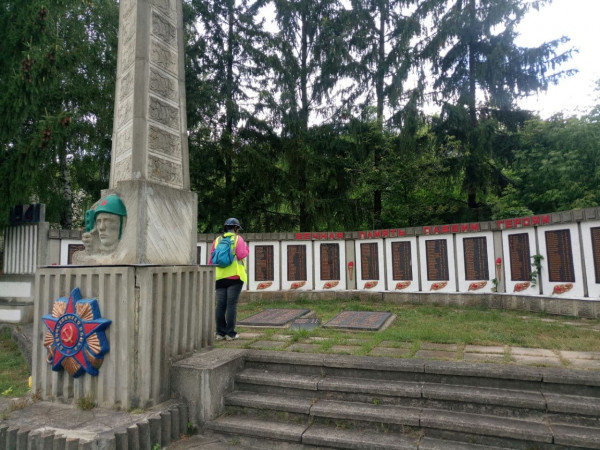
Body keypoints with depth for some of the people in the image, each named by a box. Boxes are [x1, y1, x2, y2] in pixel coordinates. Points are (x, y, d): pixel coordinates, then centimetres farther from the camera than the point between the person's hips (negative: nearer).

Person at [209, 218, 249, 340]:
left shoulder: (217, 240, 12)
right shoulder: (238, 239, 0)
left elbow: (212, 259, 10)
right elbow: (241, 255, -13)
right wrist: (246, 248, 7)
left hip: (220, 277, 4)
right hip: (234, 276, -4)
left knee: (221, 305, 5)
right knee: (232, 305, -3)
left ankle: (220, 333, 9)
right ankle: (230, 333, 0)